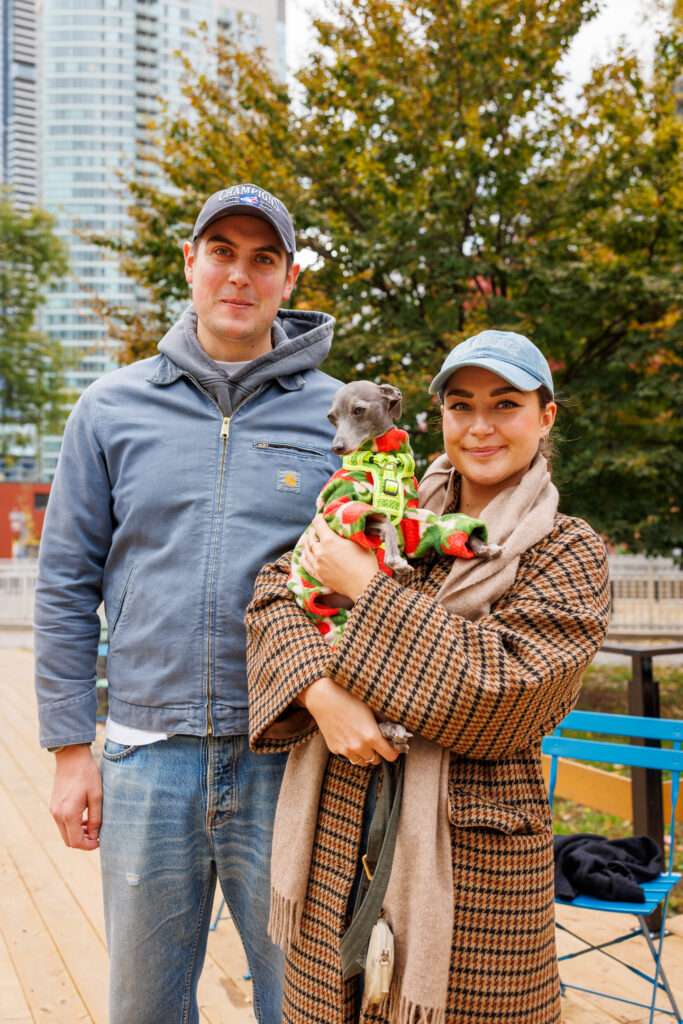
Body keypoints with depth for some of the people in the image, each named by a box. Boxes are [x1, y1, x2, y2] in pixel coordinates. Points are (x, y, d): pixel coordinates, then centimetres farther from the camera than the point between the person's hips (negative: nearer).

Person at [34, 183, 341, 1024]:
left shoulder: (339, 417, 1)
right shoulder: (113, 408, 4)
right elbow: (66, 587, 5)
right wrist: (71, 747, 2)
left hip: (287, 764, -1)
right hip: (146, 758, 1)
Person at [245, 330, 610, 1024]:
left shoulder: (568, 553, -2)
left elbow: (503, 685, -15)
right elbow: (278, 585, -1)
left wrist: (365, 586, -15)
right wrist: (322, 693, -19)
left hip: (470, 844, -3)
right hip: (340, 832, 4)